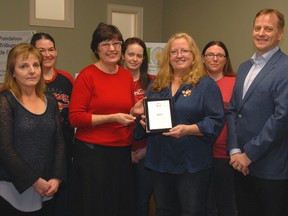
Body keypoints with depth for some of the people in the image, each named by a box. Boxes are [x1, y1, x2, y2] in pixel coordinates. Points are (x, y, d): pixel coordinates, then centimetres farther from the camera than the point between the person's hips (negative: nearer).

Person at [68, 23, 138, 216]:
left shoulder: (127, 75, 10)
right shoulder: (87, 75, -6)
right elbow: (75, 117, -11)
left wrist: (135, 112, 1)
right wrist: (112, 118, -17)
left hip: (123, 151, 5)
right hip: (93, 151, -5)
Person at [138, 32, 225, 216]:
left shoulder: (206, 84, -4)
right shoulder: (157, 84, 12)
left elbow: (216, 120, -11)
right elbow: (146, 113, 21)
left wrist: (188, 129, -24)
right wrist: (144, 120, -2)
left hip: (192, 164, -5)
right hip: (160, 161, 5)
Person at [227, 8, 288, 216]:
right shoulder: (244, 67, 13)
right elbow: (233, 110, 11)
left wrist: (250, 154, -15)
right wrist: (235, 150, -1)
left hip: (271, 168, -6)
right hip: (242, 163, 7)